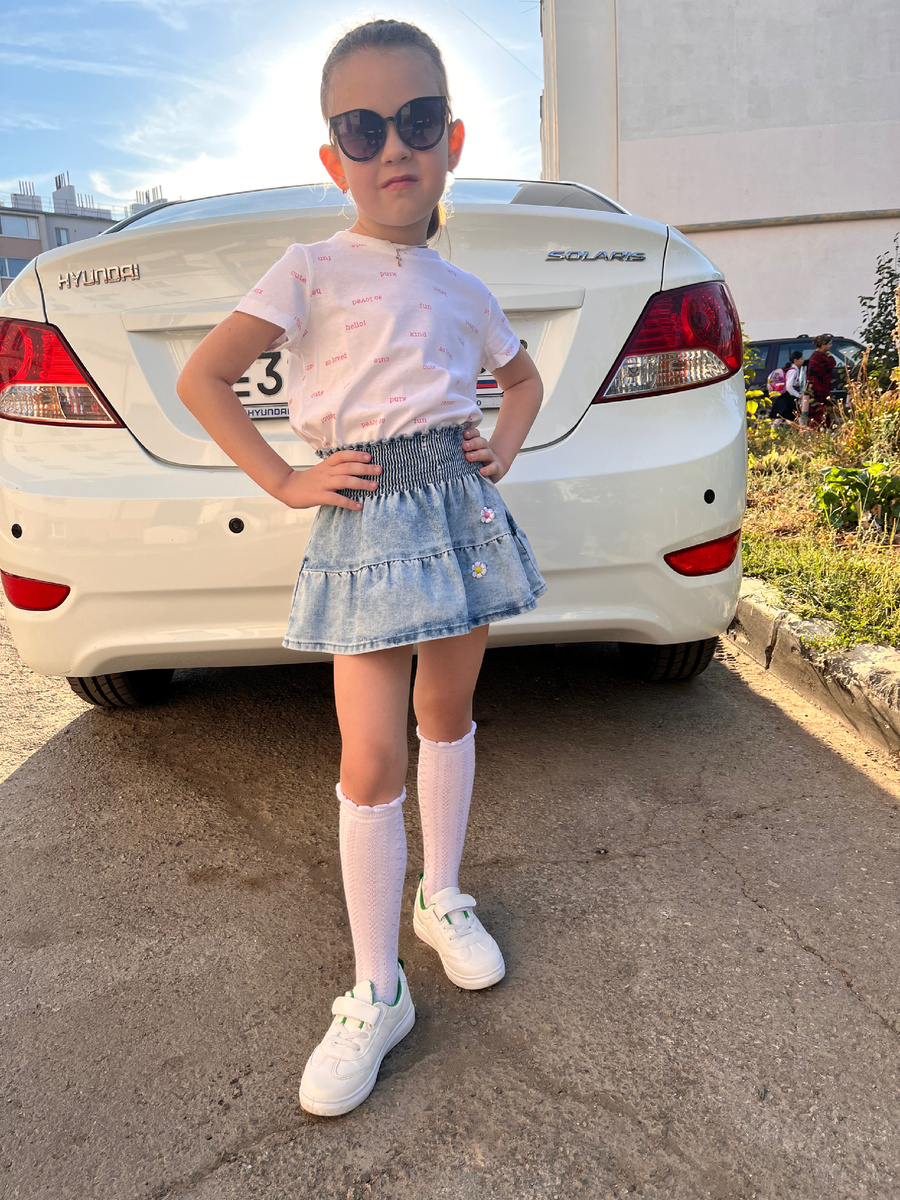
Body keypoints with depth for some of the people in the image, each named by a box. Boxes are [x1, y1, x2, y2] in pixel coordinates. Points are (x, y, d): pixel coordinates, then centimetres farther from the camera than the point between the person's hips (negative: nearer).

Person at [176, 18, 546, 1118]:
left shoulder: (464, 293, 11)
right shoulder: (312, 271, -2)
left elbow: (524, 379, 28)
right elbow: (201, 378, -7)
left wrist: (502, 450, 10)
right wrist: (285, 482, -10)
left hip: (460, 513, 5)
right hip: (366, 526, -4)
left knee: (447, 719, 14)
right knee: (371, 761, -6)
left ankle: (442, 901, 35)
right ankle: (376, 993, 9)